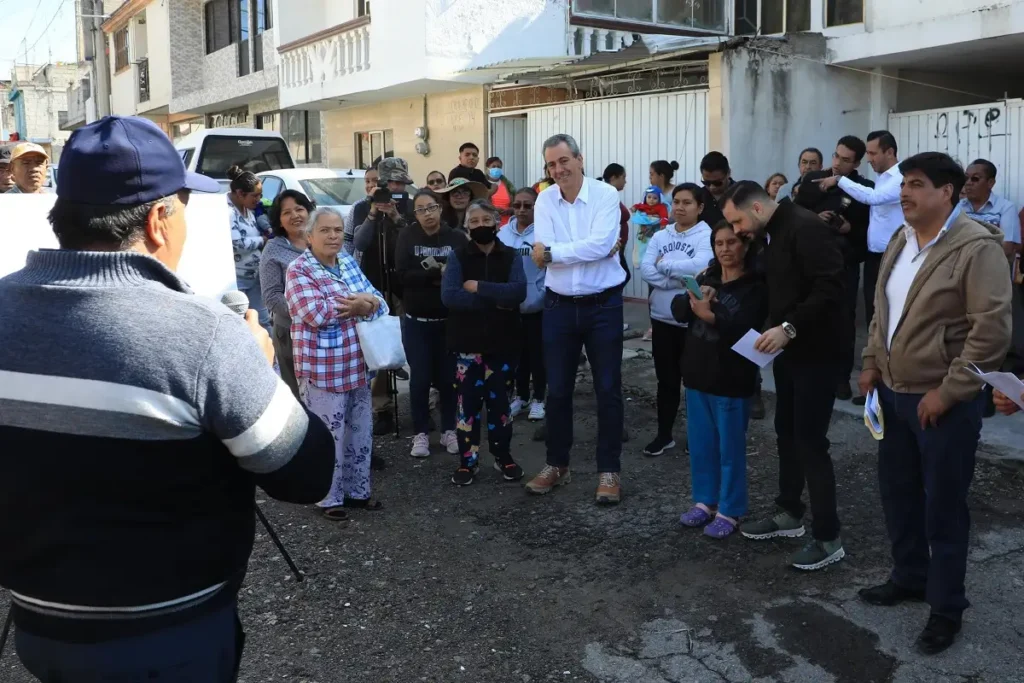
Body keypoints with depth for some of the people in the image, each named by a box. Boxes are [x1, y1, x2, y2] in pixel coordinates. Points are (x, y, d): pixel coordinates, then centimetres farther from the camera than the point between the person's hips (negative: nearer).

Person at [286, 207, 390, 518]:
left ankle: (357, 490, 30)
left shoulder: (349, 262, 11)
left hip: (356, 364, 7)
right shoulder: (299, 270, -10)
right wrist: (358, 307, -13)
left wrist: (368, 303, -16)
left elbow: (378, 300, 8)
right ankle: (328, 498, 17)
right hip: (322, 369, -7)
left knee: (360, 430, 15)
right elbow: (316, 314, -23)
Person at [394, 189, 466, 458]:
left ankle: (449, 430, 20)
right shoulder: (407, 236, 1)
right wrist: (436, 275, -18)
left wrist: (443, 273, -23)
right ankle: (420, 433, 13)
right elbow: (401, 273, -11)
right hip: (416, 320, 0)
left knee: (448, 376, 5)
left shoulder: (456, 238, 0)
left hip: (449, 319, 0)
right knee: (420, 377, 1)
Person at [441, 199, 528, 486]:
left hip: (502, 341, 1)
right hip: (467, 342, 0)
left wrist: (479, 287, -17)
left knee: (499, 400, 9)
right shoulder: (458, 256, 0)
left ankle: (503, 456, 24)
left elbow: (518, 292, -16)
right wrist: (495, 301, -16)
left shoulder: (511, 256, 2)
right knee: (467, 401, 3)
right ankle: (468, 461, 14)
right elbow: (449, 296, -16)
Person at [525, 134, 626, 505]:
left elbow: (600, 244, -23)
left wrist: (553, 252, -17)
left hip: (603, 305, -3)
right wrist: (587, 250, -18)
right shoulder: (545, 200, 1)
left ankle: (608, 470, 15)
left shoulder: (606, 194, -9)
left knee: (608, 390, 4)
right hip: (559, 306, 3)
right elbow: (542, 254, -11)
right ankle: (556, 464, 26)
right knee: (557, 390, 11)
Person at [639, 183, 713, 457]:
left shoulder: (707, 236, -7)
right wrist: (681, 278, -15)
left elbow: (699, 267, -25)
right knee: (666, 379, 13)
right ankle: (664, 434, 24)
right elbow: (645, 270, -5)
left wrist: (664, 263, -11)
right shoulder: (660, 237, 7)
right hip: (662, 319, 4)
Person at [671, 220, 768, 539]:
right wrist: (695, 299, -19)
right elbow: (678, 309, 1)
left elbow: (746, 329, -20)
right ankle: (705, 500, 28)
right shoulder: (706, 278, 9)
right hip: (697, 374, 6)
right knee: (700, 444, 14)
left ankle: (730, 511, 15)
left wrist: (712, 316, -32)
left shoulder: (756, 286, -9)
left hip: (731, 380, -6)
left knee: (730, 447, 4)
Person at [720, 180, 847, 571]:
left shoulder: (805, 228, -17)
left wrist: (789, 327, -28)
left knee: (810, 440, -6)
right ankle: (789, 514, 30)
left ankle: (828, 538, 5)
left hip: (815, 352, -9)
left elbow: (830, 289, -25)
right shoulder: (772, 236, 13)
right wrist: (772, 329, 3)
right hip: (788, 350, 10)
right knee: (787, 433, 16)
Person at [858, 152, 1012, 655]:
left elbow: (993, 329, -20)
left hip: (944, 402, -7)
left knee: (942, 506, 4)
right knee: (897, 491, 18)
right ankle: (909, 577, 38)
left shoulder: (976, 247, -16)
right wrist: (871, 363, 9)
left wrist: (947, 391, -20)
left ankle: (947, 607, 20)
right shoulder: (900, 241, 8)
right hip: (893, 393, 8)